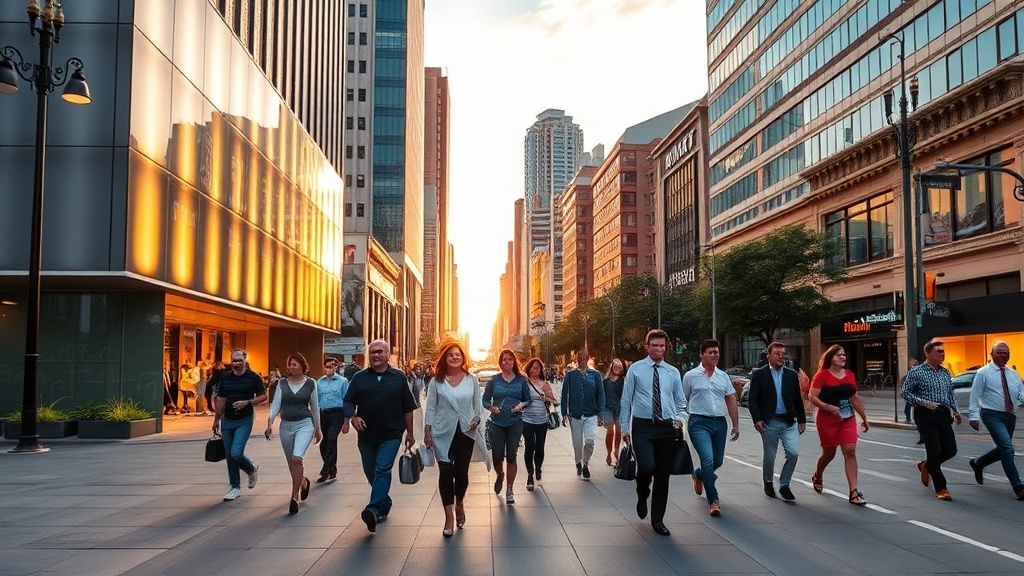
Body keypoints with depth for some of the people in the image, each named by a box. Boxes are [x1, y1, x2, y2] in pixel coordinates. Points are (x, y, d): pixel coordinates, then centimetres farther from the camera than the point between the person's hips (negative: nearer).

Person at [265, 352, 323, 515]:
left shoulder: (310, 383, 0)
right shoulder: (282, 383, 4)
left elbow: (315, 407, 7)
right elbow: (276, 404, -1)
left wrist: (318, 428, 11)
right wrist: (270, 422, -16)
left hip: (305, 424, -3)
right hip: (286, 425, 3)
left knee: (297, 457, -24)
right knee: (291, 463, 12)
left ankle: (294, 497, -15)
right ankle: (303, 482, 44)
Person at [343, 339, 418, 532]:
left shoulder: (398, 377, 2)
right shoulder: (360, 377, 5)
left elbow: (407, 407, 6)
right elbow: (348, 401, 5)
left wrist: (410, 433, 7)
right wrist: (352, 417, -15)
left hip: (391, 434, -3)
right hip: (366, 435, 3)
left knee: (382, 470, -16)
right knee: (371, 473, 12)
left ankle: (374, 509, -24)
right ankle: (385, 504, 31)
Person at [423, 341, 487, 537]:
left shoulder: (471, 380, 3)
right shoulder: (437, 380, 0)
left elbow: (478, 404, 8)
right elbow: (430, 407, 1)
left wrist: (477, 418, -10)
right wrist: (427, 432, -3)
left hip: (466, 432, 1)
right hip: (443, 433, -1)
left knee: (462, 471, 7)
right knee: (445, 472, -4)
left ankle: (459, 504, 35)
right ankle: (449, 517, 3)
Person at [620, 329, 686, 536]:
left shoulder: (673, 372, 9)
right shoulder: (635, 369, 0)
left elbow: (681, 402, 16)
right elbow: (626, 400, 2)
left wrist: (679, 419, -3)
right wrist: (624, 427, -2)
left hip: (666, 428, 3)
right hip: (642, 426, -3)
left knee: (663, 475, 6)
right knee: (647, 467, -20)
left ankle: (658, 520, 20)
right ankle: (642, 496, 14)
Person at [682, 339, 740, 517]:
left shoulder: (723, 376, 11)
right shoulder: (691, 376, -1)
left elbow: (731, 401, 13)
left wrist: (736, 424, 9)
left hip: (720, 423, 5)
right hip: (700, 423, -5)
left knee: (718, 461, 15)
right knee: (708, 460, -17)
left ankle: (699, 475, 48)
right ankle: (713, 500, -8)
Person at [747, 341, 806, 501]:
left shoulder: (792, 375, 8)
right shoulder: (759, 374, -3)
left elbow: (797, 400, 12)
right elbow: (752, 399, -5)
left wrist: (802, 420, 10)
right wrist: (757, 419, -13)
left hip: (789, 422, 3)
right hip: (769, 423, -2)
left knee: (794, 452, -11)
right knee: (769, 457, 6)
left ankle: (784, 485, 7)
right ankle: (768, 483, 32)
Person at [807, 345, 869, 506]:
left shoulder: (850, 375, 7)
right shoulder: (822, 375, -9)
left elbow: (855, 398, 15)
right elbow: (812, 397, -13)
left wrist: (864, 417, 18)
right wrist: (829, 407, -24)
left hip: (848, 420, 4)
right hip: (827, 420, -4)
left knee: (850, 452, -8)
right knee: (829, 453, 11)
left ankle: (853, 492, -8)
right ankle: (817, 478, 41)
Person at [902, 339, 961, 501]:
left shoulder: (945, 372, 13)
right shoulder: (917, 372, -5)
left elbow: (951, 394, 21)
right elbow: (905, 392, -4)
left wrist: (956, 410, 7)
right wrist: (923, 403, -14)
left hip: (943, 415, 6)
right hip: (926, 416, -6)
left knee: (951, 450, 2)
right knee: (934, 450, -6)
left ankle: (926, 466, 31)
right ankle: (941, 488, 7)